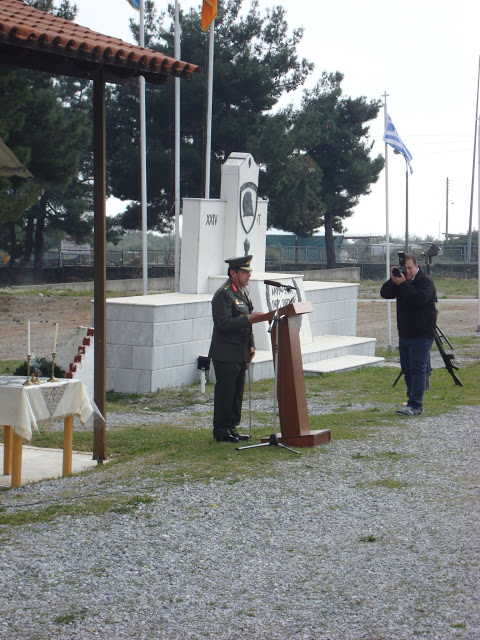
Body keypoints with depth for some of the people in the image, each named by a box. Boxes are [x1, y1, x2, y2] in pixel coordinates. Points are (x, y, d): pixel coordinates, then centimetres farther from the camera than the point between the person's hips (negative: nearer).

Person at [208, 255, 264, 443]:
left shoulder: (242, 291, 15)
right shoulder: (223, 294, -14)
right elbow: (225, 323, -23)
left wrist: (251, 346, 15)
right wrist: (248, 319, -27)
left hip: (240, 354, 9)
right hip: (226, 355, -9)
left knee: (237, 392, 12)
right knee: (225, 392, -3)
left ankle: (232, 427, 20)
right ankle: (221, 431, 4)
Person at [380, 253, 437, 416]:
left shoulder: (425, 281, -11)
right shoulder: (401, 280, 11)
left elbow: (420, 298, -29)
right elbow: (385, 294, 1)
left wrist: (403, 284, -27)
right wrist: (393, 280, -15)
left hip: (422, 335, -8)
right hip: (404, 333, 8)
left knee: (417, 369, -12)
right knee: (407, 368, 12)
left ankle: (415, 405, -16)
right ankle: (414, 401, 21)